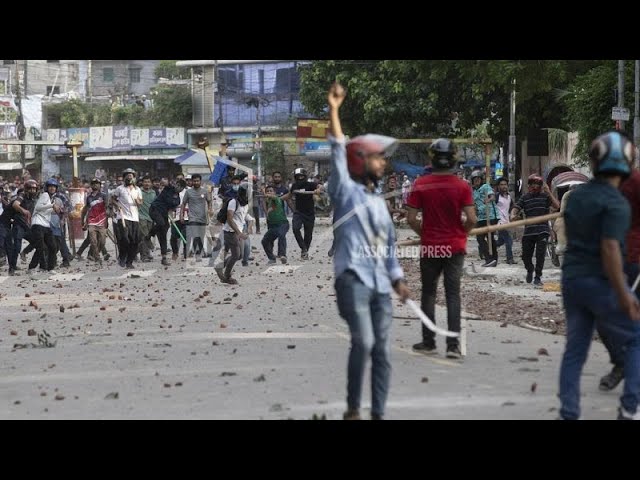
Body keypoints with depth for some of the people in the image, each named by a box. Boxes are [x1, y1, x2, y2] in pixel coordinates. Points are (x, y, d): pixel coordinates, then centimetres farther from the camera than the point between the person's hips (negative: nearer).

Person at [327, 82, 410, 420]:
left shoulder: (379, 202, 21)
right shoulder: (345, 190, 3)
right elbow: (339, 153, -9)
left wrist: (397, 278, 18)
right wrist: (333, 110, -15)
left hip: (380, 284, 7)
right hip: (353, 278, -7)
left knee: (382, 350, 1)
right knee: (363, 342, -20)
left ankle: (378, 414, 6)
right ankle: (353, 409, -7)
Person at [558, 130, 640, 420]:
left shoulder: (576, 196, 7)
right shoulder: (616, 203, -17)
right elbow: (610, 249, -23)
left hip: (571, 279, 7)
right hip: (601, 282, -7)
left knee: (575, 349, 11)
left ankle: (568, 415, 10)